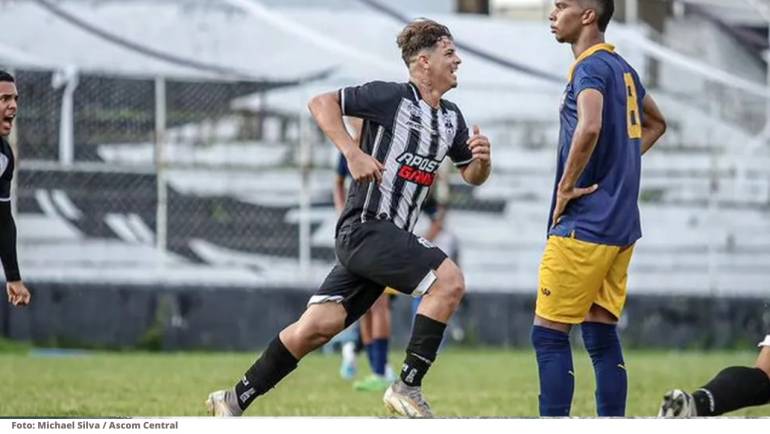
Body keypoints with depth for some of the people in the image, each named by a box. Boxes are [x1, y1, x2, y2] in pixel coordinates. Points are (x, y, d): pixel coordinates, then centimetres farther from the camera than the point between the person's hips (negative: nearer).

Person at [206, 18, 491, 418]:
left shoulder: (451, 118, 15)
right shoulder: (391, 97, -8)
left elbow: (472, 176, 23)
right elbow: (321, 103, -8)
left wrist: (482, 159, -1)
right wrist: (353, 153, -19)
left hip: (392, 236, 8)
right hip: (367, 226, -8)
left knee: (318, 326, 2)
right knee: (449, 281, -21)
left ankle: (235, 400, 7)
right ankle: (407, 387, -15)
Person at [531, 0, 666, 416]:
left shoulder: (590, 69, -13)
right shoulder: (623, 69, 16)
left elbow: (589, 127, -32)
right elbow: (655, 124, 33)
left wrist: (566, 186, -20)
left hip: (584, 224, -9)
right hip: (621, 224, 9)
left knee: (549, 334, -5)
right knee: (601, 333, 10)